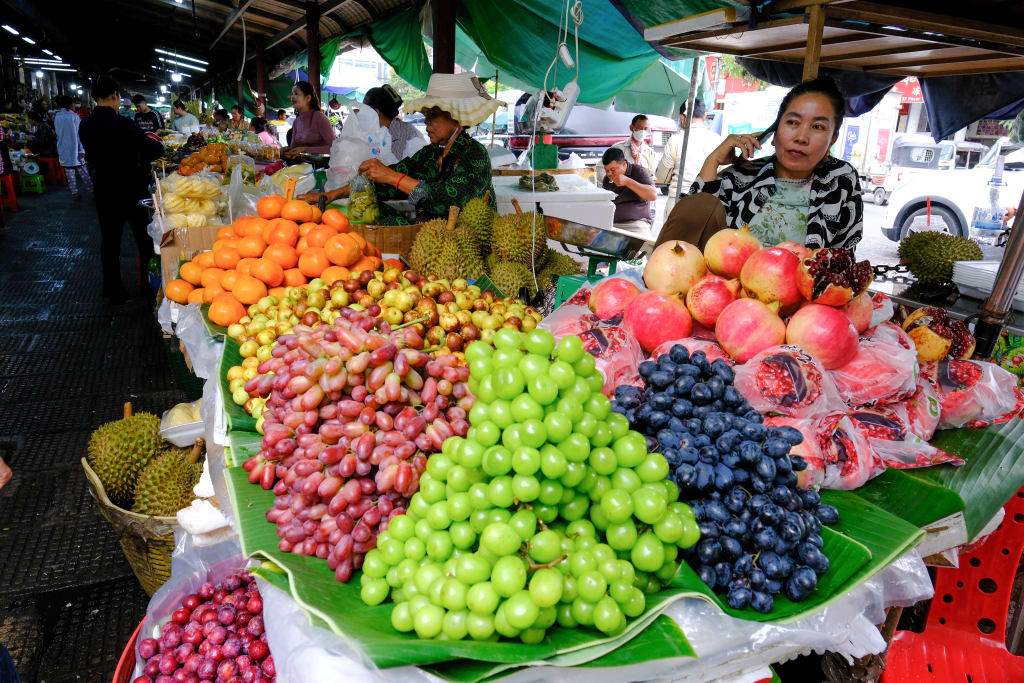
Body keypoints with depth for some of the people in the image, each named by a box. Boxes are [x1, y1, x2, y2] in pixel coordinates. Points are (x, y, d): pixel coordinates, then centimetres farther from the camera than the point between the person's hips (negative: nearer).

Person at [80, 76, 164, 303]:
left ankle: (113, 291, 22)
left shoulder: (85, 126, -3)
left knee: (110, 240, 14)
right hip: (132, 189, -5)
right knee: (144, 238, 12)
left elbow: (91, 155, 10)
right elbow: (156, 150, -22)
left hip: (104, 189, 5)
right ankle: (149, 286, 22)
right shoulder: (122, 124, -21)